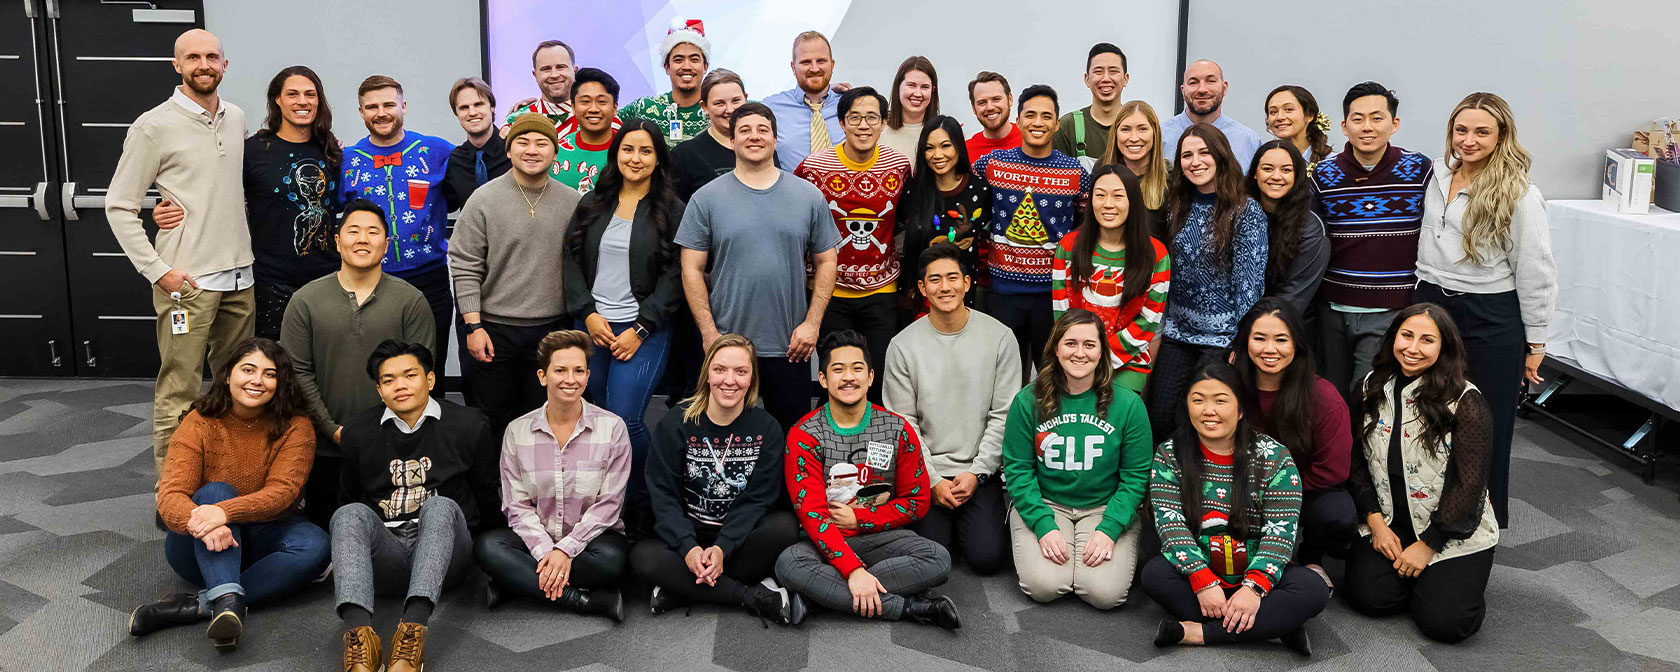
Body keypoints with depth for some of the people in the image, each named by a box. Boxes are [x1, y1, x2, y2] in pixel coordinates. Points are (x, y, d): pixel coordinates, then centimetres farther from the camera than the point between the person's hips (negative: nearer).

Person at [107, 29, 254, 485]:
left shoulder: (237, 119, 11)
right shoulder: (154, 127, -6)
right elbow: (119, 206, -5)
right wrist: (158, 271, -11)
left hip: (239, 276, 6)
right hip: (186, 281, -6)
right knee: (179, 395, -5)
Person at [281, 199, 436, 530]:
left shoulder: (411, 300, 0)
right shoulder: (306, 300, 1)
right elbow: (298, 372, -1)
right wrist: (333, 429, -8)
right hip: (326, 446, 1)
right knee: (324, 525, 6)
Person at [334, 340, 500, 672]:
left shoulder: (470, 426, 7)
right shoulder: (358, 433, 11)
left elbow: (487, 500, 15)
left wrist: (477, 550, 16)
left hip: (444, 556, -1)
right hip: (383, 555, 2)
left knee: (440, 506, -34)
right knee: (350, 515, -30)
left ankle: (413, 629, -55)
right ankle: (358, 631, -54)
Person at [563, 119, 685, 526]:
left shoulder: (672, 211, 0)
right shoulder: (592, 205, 11)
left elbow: (673, 278, -4)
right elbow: (572, 261, 9)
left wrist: (640, 329, -11)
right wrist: (588, 314, -5)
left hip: (644, 332, -4)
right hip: (591, 326, 4)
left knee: (625, 420, -13)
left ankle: (643, 501, 8)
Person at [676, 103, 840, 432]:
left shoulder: (809, 197, 6)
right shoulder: (707, 198, 1)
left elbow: (825, 262, 8)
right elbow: (692, 270, 0)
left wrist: (812, 323, -2)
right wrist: (709, 334, -7)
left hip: (790, 347, 1)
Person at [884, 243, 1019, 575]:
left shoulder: (999, 337, -2)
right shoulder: (903, 345, -2)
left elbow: (1003, 415, -1)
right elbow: (904, 422, -1)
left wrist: (977, 473, -8)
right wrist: (932, 480, -8)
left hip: (981, 470, 0)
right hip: (926, 472, 0)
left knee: (987, 557, -15)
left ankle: (972, 520, 18)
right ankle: (947, 521, 19)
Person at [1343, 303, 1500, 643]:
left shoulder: (1466, 401, -13)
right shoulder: (1372, 388, 2)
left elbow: (1470, 481, -14)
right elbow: (1356, 459, 4)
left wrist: (1428, 544, -14)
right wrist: (1376, 521, -7)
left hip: (1454, 531, -3)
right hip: (1387, 523, 3)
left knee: (1445, 622, -18)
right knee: (1368, 596, -18)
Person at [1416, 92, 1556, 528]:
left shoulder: (1518, 194, -11)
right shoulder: (1438, 176, 5)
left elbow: (1536, 275, -8)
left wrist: (1534, 344, -6)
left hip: (1489, 320, -5)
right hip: (1431, 307, 5)